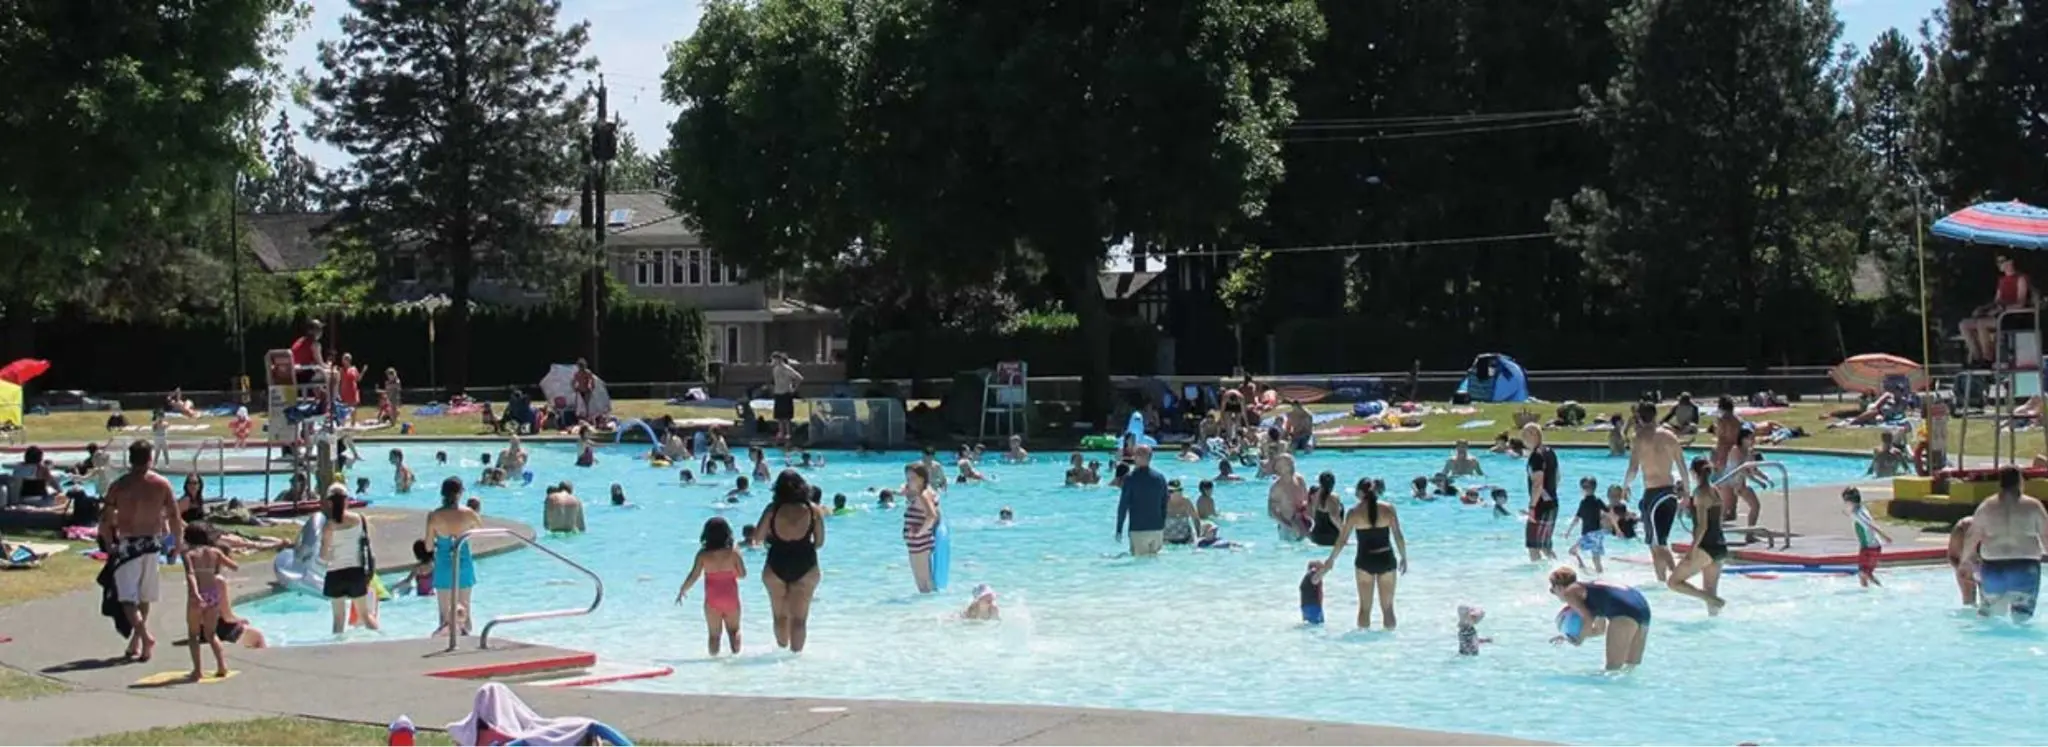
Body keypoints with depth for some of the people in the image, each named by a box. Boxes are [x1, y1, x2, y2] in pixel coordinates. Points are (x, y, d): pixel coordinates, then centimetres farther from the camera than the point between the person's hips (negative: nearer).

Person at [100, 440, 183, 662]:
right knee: (144, 597, 16)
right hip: (152, 544, 3)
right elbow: (174, 518, -2)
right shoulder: (162, 484, -2)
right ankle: (136, 643, 22)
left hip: (127, 544, -3)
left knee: (128, 597, -3)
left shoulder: (119, 486, -6)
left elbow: (106, 520, -5)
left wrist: (108, 545, 8)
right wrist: (177, 543, 11)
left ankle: (145, 636, -23)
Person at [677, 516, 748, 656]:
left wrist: (682, 591, 3)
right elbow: (742, 574, -3)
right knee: (734, 630, 15)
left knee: (714, 634, 10)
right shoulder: (733, 553, -10)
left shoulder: (703, 555, -11)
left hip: (712, 600, 0)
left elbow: (694, 576, -11)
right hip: (731, 598, 0)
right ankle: (735, 652, 0)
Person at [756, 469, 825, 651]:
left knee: (780, 616, 19)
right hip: (805, 568, 0)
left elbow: (758, 536, -3)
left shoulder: (773, 509, -9)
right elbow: (819, 542, -1)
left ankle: (782, 648, 31)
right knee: (799, 618, 7)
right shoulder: (814, 511, -7)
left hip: (776, 567, 0)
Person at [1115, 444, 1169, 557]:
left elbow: (1123, 505, -8)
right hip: (1157, 529, 5)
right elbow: (1164, 505, 12)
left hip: (1138, 530, -5)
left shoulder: (1131, 478, -9)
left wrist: (1119, 529, -1)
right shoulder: (1160, 477, 6)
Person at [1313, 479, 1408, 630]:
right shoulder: (1388, 509, -4)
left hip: (1365, 561, -1)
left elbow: (1342, 539, -3)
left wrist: (1330, 560, 8)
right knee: (1388, 607, 11)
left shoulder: (1354, 513, -7)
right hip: (1386, 559, 1)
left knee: (1365, 607, 13)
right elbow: (1398, 536, -3)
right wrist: (1403, 558, 9)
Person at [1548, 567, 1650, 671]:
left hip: (1625, 610, -9)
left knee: (1612, 668, -7)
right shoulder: (1588, 589, 35)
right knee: (1631, 667, 15)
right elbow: (1601, 628, 40)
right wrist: (1570, 638, 44)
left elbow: (1588, 619, -3)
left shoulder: (1569, 592, 10)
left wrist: (1579, 638, 13)